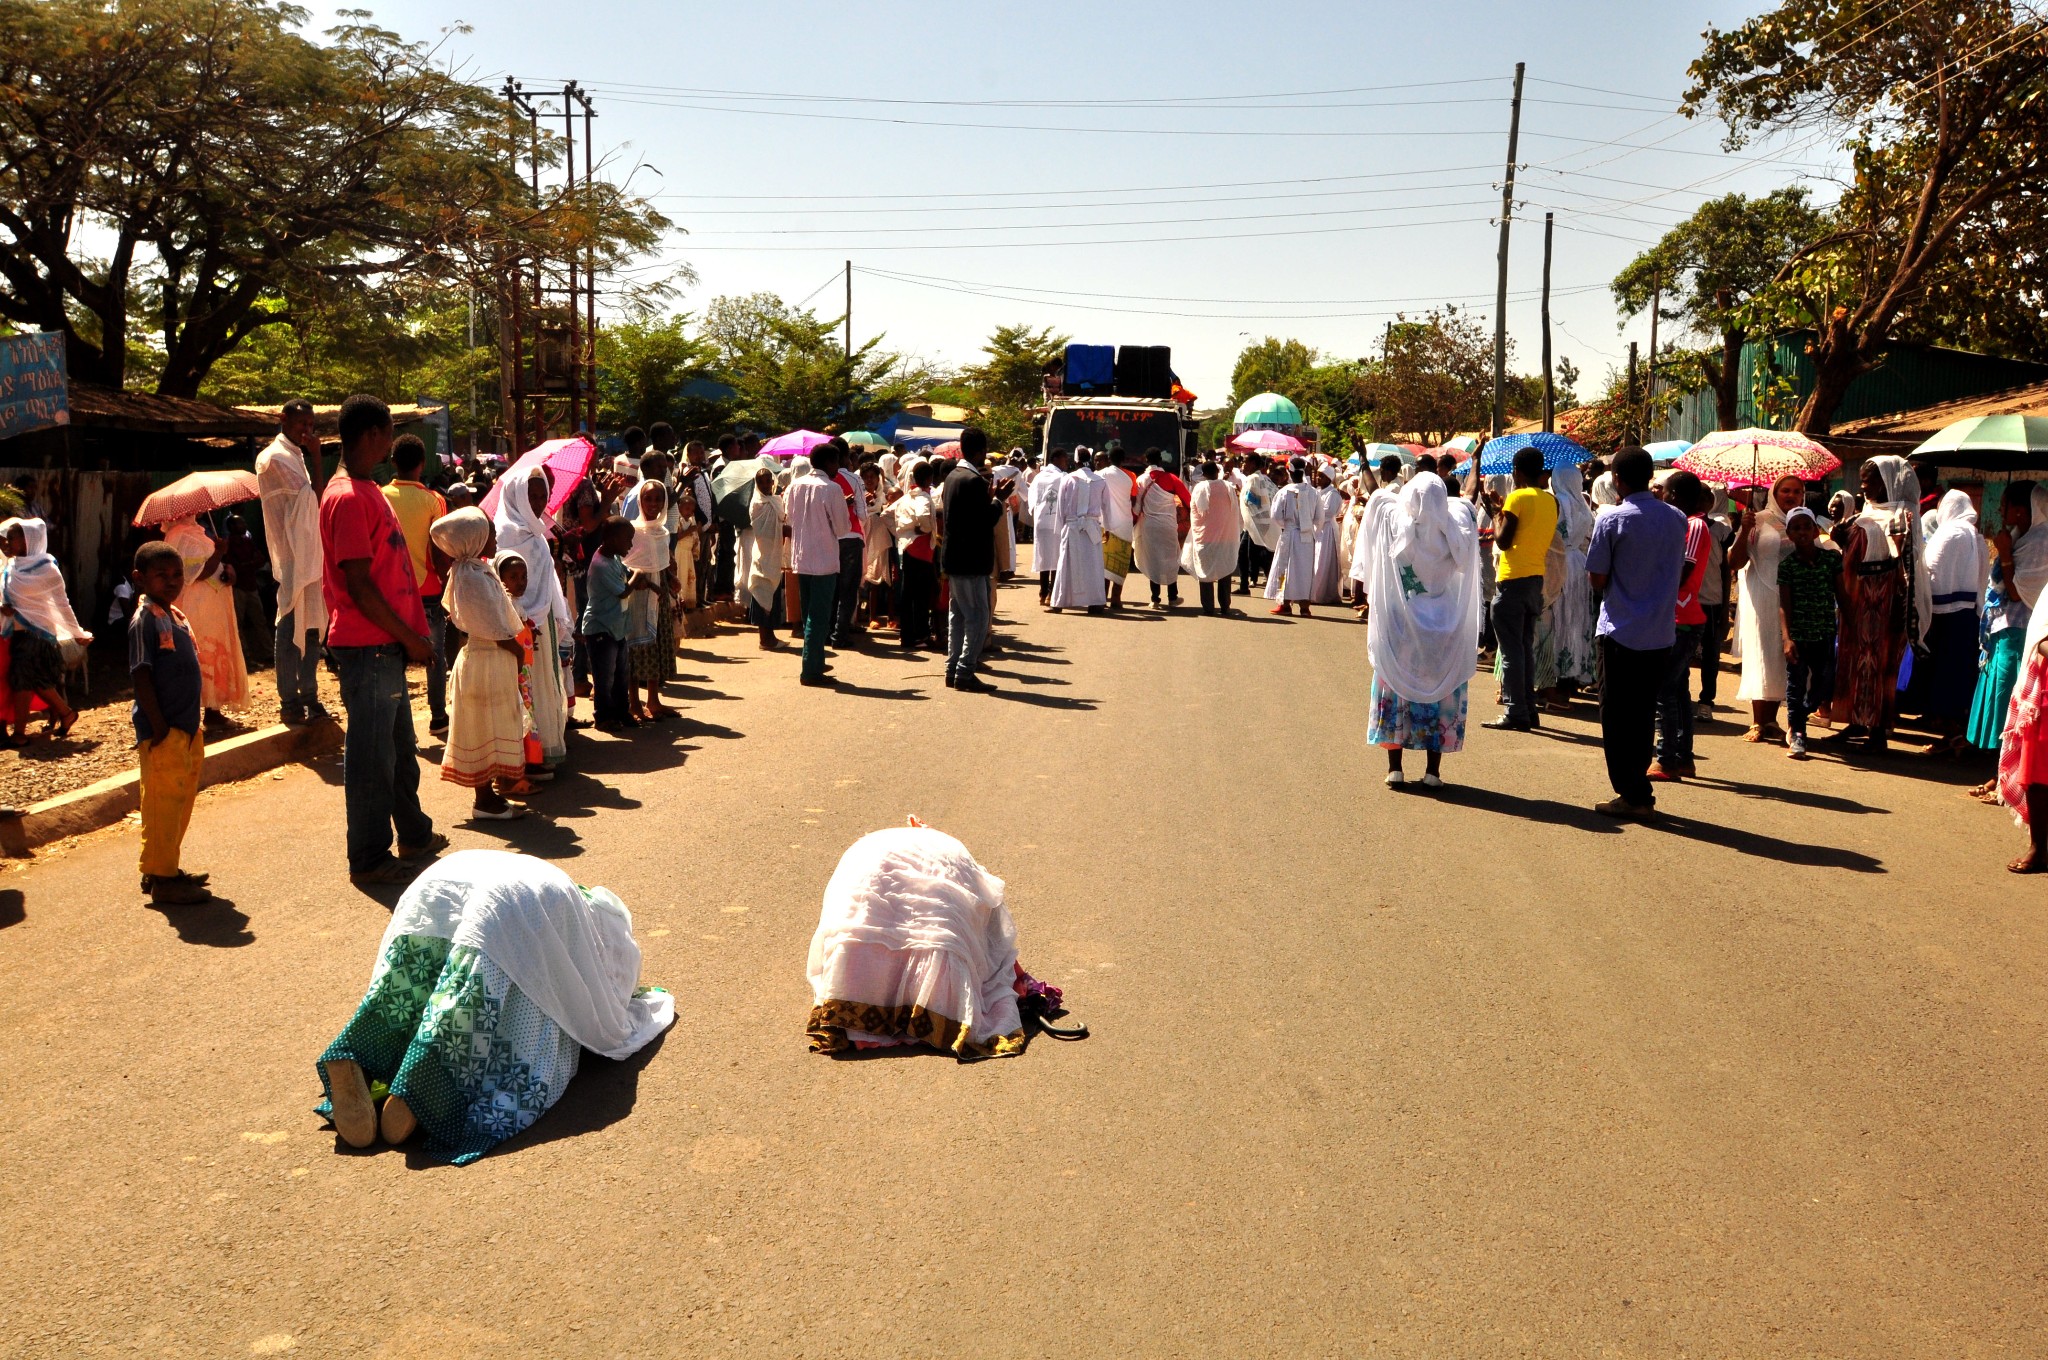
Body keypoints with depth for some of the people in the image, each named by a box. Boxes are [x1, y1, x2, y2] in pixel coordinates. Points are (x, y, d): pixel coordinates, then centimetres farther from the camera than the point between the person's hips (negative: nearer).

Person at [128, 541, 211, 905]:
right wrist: (158, 725, -20)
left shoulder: (175, 615, 13)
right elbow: (141, 676, -18)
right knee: (163, 803, -3)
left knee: (182, 800, 16)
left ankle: (167, 870, 27)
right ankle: (161, 879, 4)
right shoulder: (145, 619, -13)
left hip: (187, 728, 9)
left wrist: (192, 724, 15)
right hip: (163, 733, -9)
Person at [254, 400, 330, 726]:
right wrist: (316, 455, -11)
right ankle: (290, 703, 0)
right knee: (291, 628, -5)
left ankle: (309, 697, 19)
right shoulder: (275, 458, -9)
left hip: (310, 555, 9)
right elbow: (314, 496, -17)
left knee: (312, 626, 12)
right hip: (292, 557, -9)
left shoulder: (296, 456, 18)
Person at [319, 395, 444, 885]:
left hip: (387, 646, 10)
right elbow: (358, 585, -20)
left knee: (400, 747, 20)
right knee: (371, 754, -1)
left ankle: (414, 834, 33)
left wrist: (410, 635, 14)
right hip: (367, 647, -10)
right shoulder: (348, 497, -16)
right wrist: (409, 637, -15)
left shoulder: (369, 491, 15)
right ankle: (368, 858, 8)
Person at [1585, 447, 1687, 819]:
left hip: (1621, 632, -5)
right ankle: (1637, 791, 19)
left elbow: (1597, 579, -9)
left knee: (1617, 716, 3)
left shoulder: (1612, 521, -12)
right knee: (1643, 715, 14)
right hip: (1661, 634, 5)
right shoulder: (1677, 520, 5)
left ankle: (1632, 795, 2)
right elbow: (1678, 572, 13)